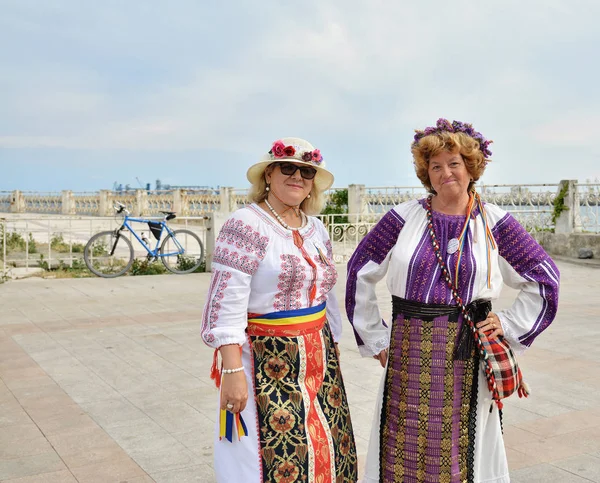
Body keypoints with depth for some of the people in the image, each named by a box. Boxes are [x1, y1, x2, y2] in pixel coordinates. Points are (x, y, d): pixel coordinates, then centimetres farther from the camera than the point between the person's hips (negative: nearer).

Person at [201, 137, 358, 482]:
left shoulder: (316, 229, 10)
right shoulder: (245, 226, -11)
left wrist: (333, 350, 18)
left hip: (318, 361, 7)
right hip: (268, 364, -7)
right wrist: (233, 371, -21)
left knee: (323, 451, 12)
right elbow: (226, 306, -16)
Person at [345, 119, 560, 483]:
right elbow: (360, 272, 5)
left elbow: (545, 278, 8)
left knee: (461, 451, 8)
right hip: (409, 356, 1)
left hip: (466, 356, 0)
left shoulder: (494, 223, 1)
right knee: (404, 451, 7)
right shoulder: (403, 218, 0)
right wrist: (374, 339, 4)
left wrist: (511, 325, 1)